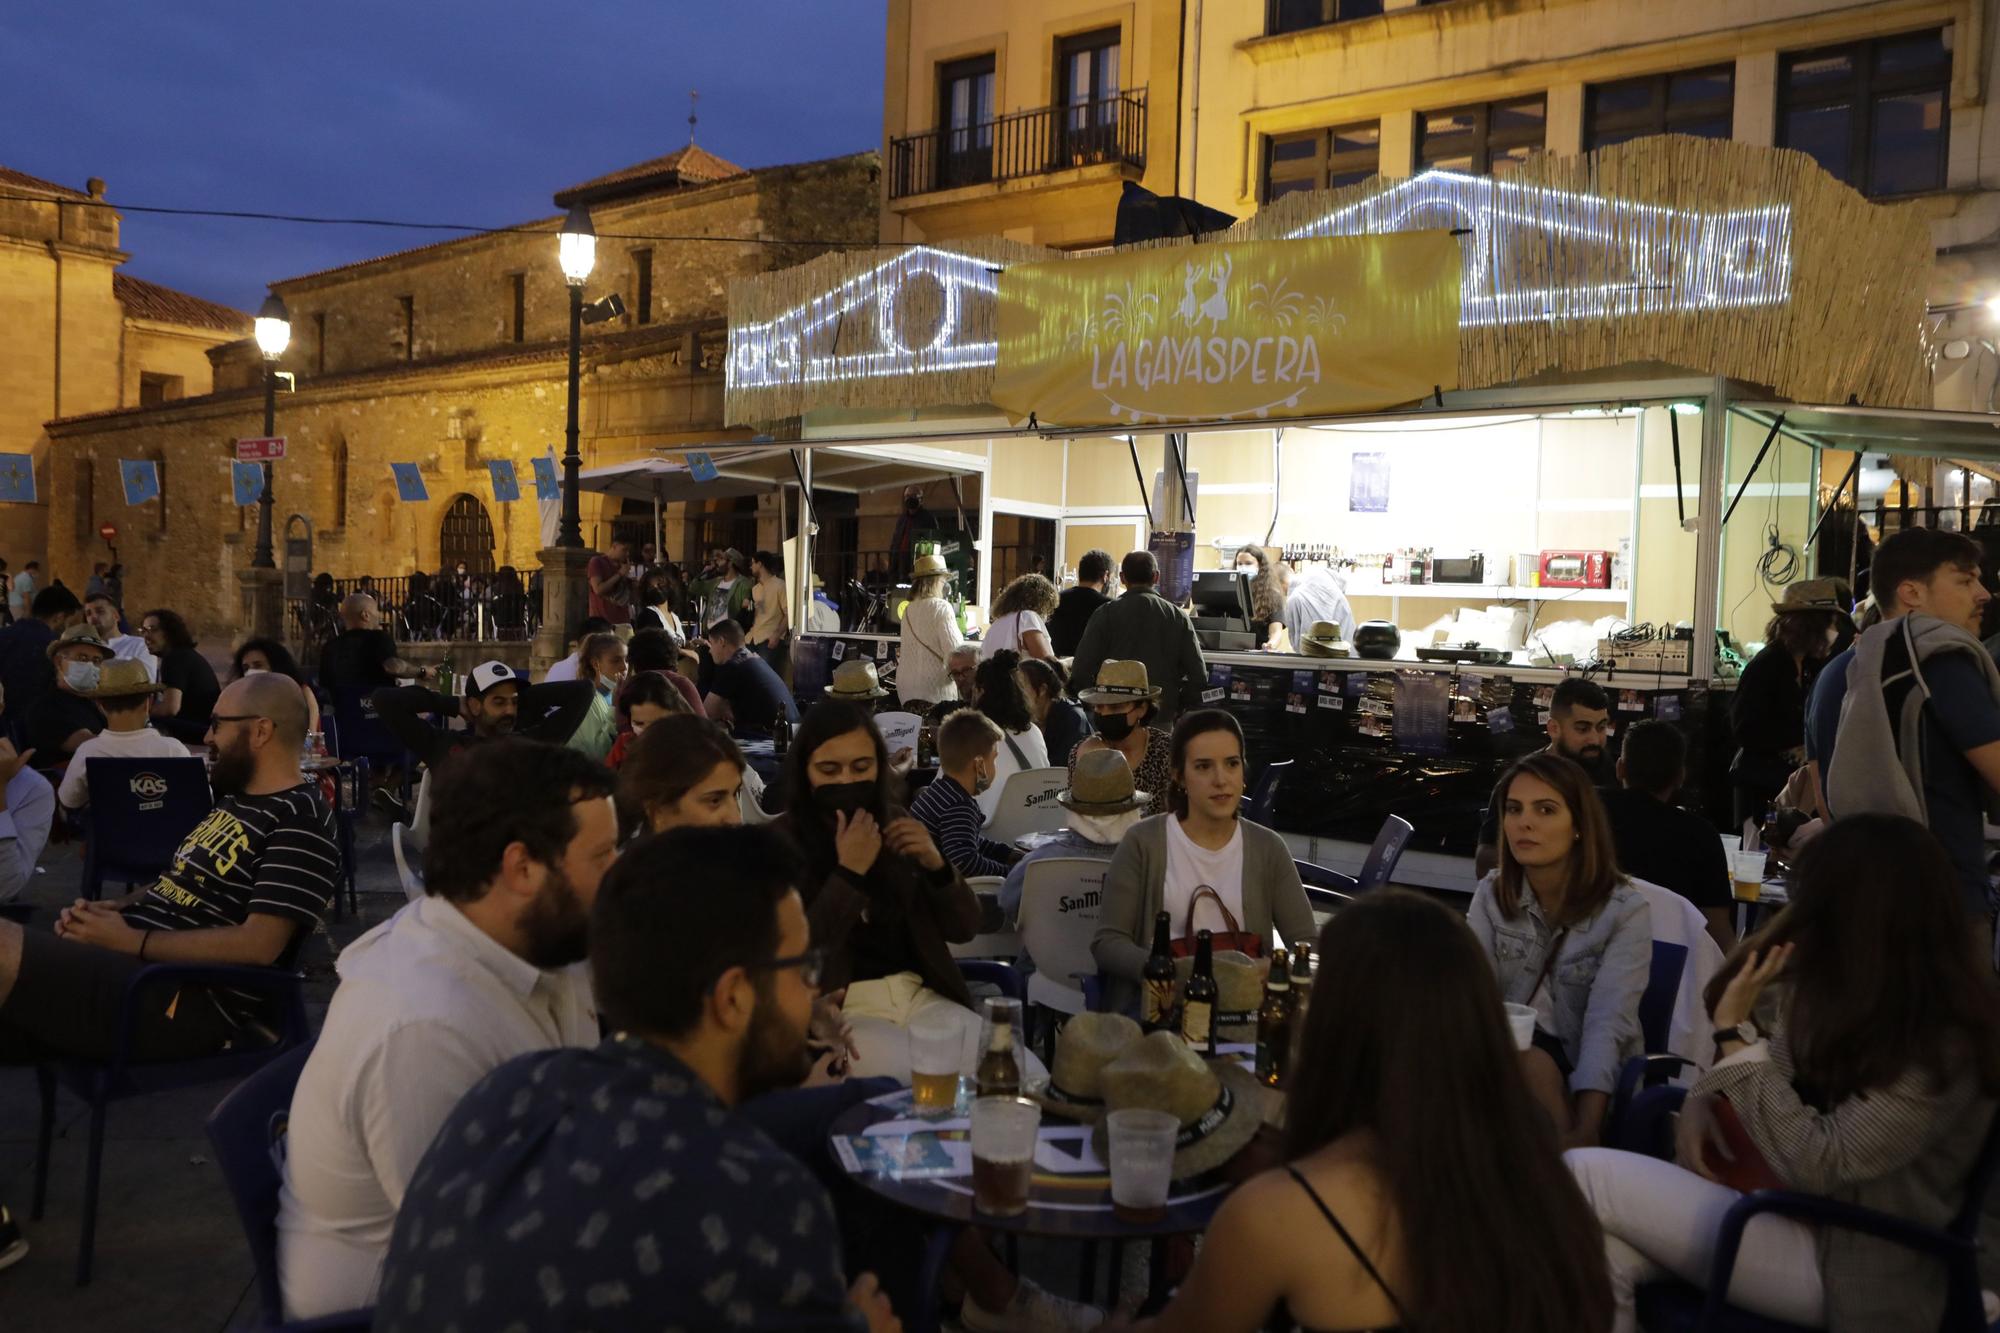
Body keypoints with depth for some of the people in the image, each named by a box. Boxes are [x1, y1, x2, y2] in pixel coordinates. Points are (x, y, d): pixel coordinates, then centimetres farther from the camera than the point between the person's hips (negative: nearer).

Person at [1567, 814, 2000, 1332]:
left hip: (1840, 1264, -8)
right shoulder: (1838, 989, 2)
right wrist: (1701, 1100, -4)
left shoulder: (1941, 1049, -21)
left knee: (1584, 1175, -17)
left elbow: (1813, 1164, -25)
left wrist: (1735, 1030, -21)